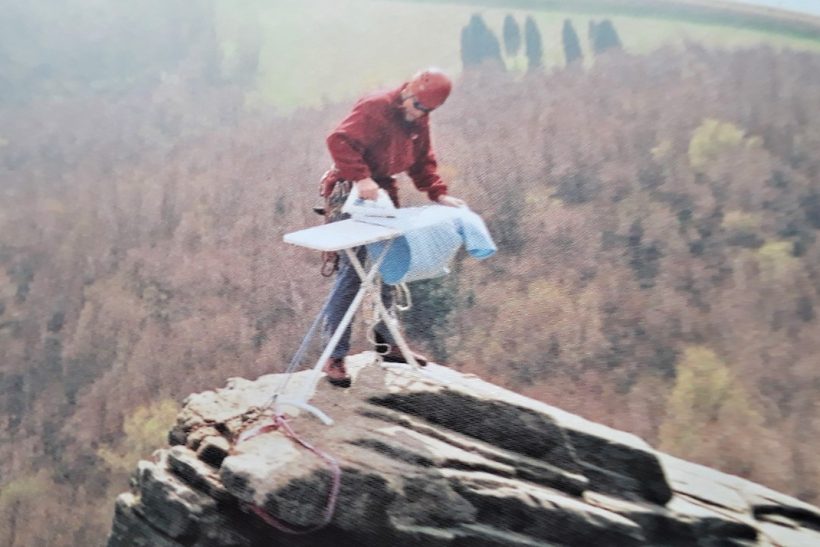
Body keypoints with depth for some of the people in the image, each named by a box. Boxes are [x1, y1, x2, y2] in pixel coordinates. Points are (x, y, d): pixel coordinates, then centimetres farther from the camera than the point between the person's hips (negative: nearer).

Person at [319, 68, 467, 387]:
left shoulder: (419, 122, 8)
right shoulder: (374, 107, -17)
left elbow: (422, 162, 15)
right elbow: (339, 141, -28)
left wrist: (438, 194, 2)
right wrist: (360, 178, -37)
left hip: (383, 192, 9)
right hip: (350, 193, -8)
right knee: (351, 271, -10)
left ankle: (387, 341, 27)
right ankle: (335, 356, -2)